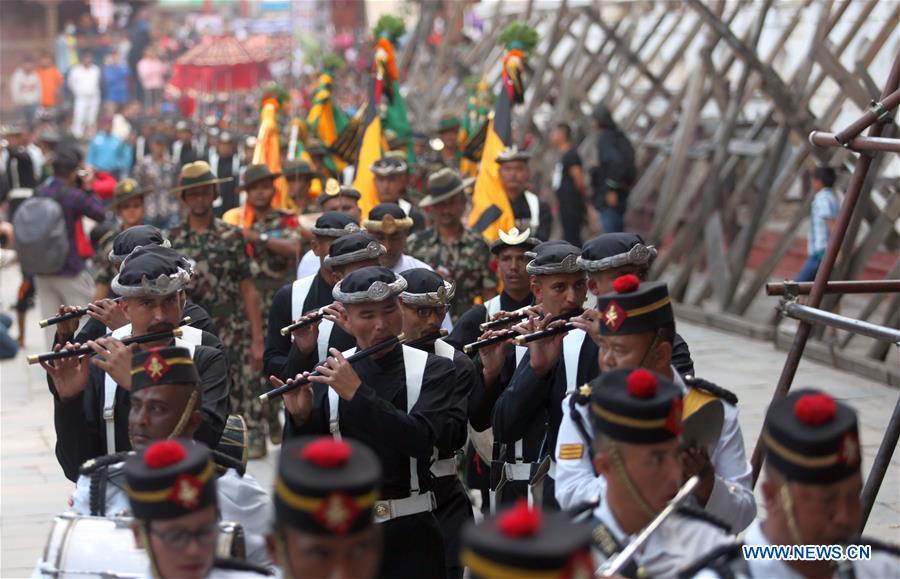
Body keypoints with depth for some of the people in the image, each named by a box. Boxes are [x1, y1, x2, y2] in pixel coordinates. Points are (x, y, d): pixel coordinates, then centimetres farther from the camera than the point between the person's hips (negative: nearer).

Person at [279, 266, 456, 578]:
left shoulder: (433, 370, -3)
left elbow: (420, 440, -20)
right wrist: (300, 417, -17)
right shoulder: (329, 373, 3)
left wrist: (357, 393, -23)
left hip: (409, 534, -2)